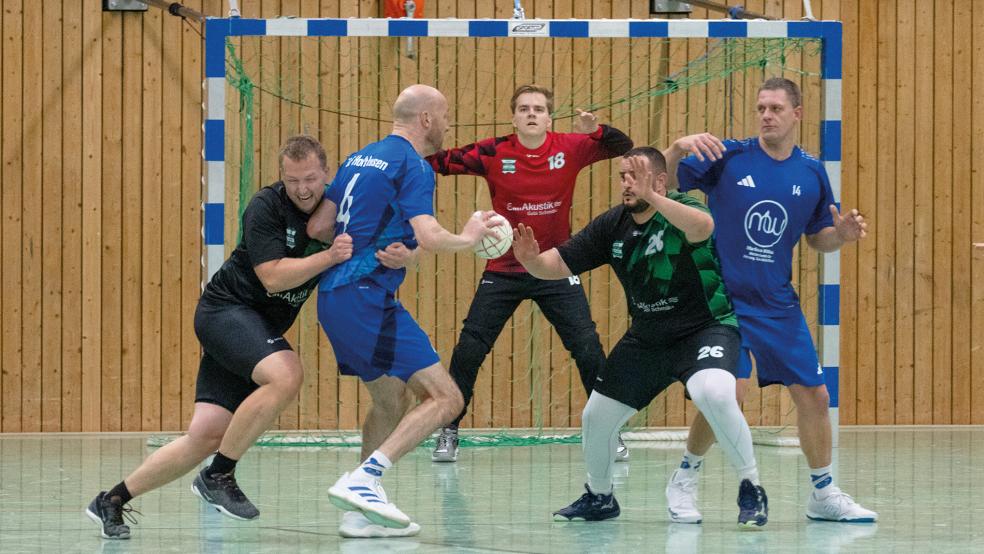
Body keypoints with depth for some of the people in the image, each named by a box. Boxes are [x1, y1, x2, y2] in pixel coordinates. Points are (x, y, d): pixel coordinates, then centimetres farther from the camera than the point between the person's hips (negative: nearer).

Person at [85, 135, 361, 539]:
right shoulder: (266, 207, -16)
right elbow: (273, 277, -23)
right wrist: (329, 257, -31)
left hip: (261, 330, 6)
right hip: (227, 307, -6)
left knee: (206, 436, -1)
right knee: (285, 376, -34)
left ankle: (112, 501, 11)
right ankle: (218, 476, -19)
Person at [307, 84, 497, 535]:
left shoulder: (359, 159, 18)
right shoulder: (413, 166, -6)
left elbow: (316, 227, 15)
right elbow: (428, 237, -19)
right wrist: (468, 238, 1)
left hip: (333, 296, 9)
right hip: (367, 297, -9)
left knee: (392, 403, 22)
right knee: (444, 398, -11)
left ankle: (361, 508, 17)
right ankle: (362, 480, -23)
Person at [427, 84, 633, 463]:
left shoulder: (569, 149, -5)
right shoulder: (493, 153, -7)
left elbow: (623, 147, -10)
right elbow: (443, 162, -11)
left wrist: (595, 131, -29)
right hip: (503, 271, 0)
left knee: (588, 349, -4)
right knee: (468, 350, -3)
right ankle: (448, 432, 12)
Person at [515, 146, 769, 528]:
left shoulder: (681, 210, -20)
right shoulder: (612, 225, -4)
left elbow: (703, 227, -45)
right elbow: (558, 265, -4)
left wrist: (651, 198, -55)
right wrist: (531, 260, -27)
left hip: (706, 328, -6)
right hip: (646, 337, 6)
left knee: (714, 395, -34)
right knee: (596, 417, 7)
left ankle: (751, 492, -16)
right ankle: (599, 497, 35)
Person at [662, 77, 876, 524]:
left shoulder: (812, 173, 4)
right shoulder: (727, 158, -7)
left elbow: (818, 239, 14)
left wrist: (841, 234, -8)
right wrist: (679, 148, -30)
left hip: (778, 303, 4)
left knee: (814, 395, 4)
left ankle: (824, 494, 22)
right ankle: (684, 480, 4)